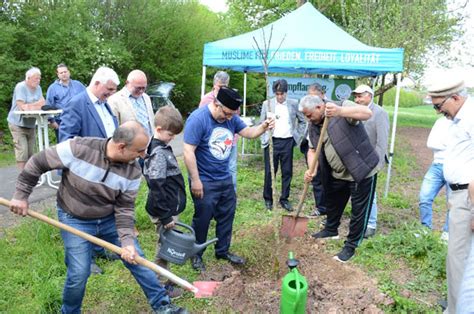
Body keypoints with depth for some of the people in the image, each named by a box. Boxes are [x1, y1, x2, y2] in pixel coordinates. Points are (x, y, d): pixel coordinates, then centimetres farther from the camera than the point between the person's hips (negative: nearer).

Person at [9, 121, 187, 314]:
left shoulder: (132, 171, -18)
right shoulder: (78, 148, -29)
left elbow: (124, 208, -11)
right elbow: (38, 163, -14)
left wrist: (127, 240, -23)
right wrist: (21, 195, -8)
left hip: (110, 219, 3)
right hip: (75, 220, -3)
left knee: (137, 259, 5)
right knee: (79, 273, -4)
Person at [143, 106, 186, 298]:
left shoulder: (162, 147, 8)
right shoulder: (158, 153, -23)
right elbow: (157, 188, -26)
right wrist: (165, 217, -21)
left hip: (170, 208, 9)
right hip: (164, 211, -9)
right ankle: (161, 287, 21)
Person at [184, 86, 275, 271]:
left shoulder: (231, 117, 1)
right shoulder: (198, 118, -20)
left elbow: (249, 133, 9)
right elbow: (188, 151, -22)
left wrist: (263, 127, -13)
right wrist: (195, 180, -21)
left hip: (225, 179, 7)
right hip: (204, 181, -7)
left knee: (226, 216, 16)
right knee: (202, 220, 7)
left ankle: (223, 251, 34)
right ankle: (196, 254, 28)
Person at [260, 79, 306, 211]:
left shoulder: (294, 104, 4)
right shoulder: (267, 104, 1)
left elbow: (302, 121, 14)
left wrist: (298, 136, 8)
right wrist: (264, 140, -2)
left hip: (288, 142, 1)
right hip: (271, 141, -1)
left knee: (287, 172, 6)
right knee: (269, 172, 3)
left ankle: (284, 199, 19)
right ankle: (268, 199, 18)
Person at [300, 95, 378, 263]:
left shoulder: (343, 106, -18)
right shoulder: (314, 126, 1)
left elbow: (367, 113, -35)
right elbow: (312, 150, 4)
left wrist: (340, 112, -51)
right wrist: (311, 170, -15)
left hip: (361, 171, -7)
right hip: (337, 174, 7)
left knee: (358, 211, 5)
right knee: (333, 203, 25)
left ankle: (351, 246, 20)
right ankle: (331, 230, 49)